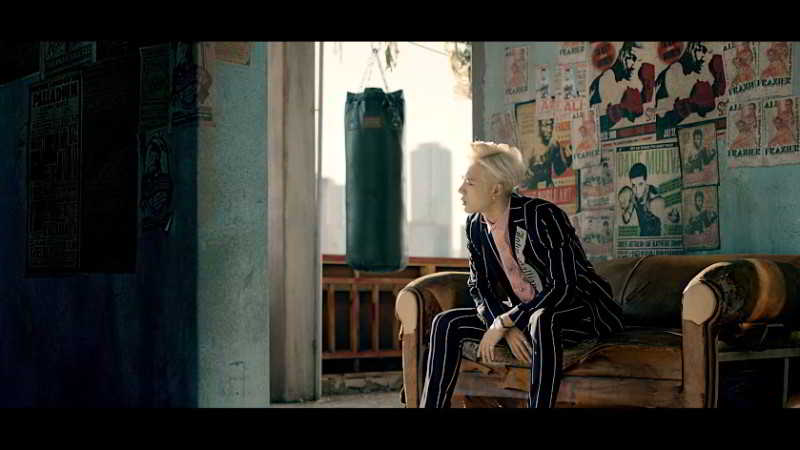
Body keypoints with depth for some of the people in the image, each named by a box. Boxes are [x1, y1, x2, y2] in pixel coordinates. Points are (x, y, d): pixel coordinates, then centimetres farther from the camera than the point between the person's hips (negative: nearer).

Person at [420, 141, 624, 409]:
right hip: (522, 316, 7)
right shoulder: (476, 225, -2)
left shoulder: (542, 216, -24)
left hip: (581, 310, -7)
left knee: (541, 321, -41)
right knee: (446, 324, -8)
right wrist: (508, 328, -16)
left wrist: (502, 324, -26)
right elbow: (480, 287, 4)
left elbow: (563, 288, -28)